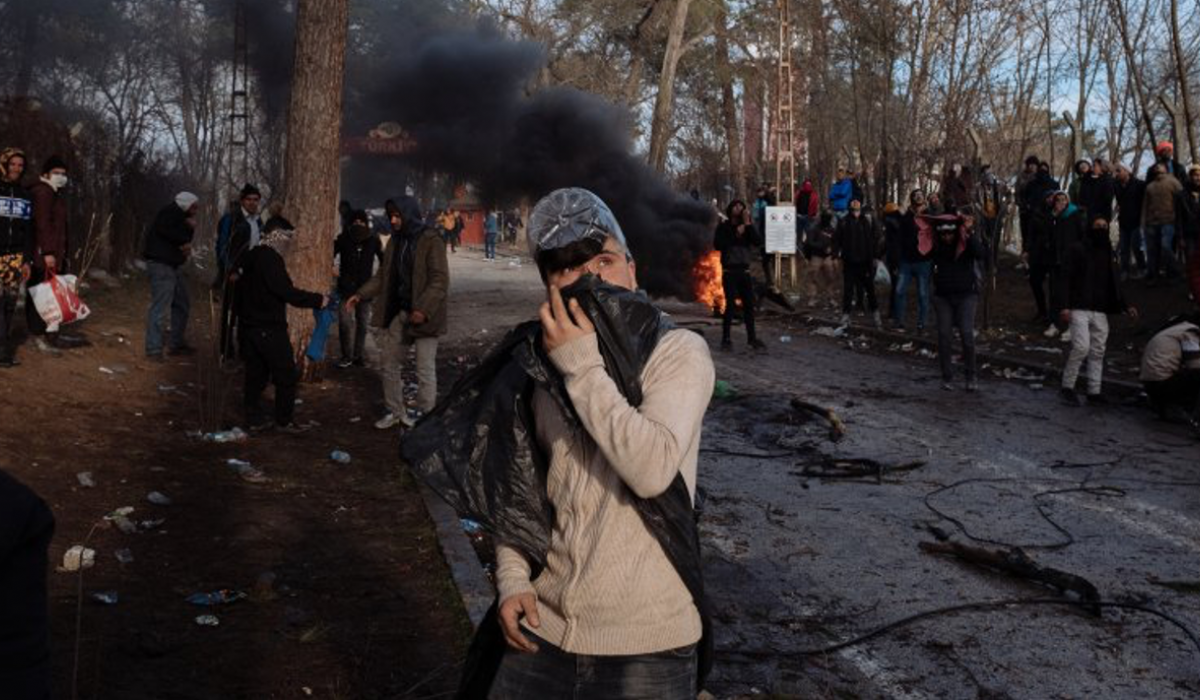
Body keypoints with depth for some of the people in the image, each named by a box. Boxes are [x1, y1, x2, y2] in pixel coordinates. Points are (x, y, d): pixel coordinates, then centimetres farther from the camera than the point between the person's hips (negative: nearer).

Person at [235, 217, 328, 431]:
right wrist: (318, 300, -16)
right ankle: (283, 420, 5)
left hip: (249, 325, 9)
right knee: (287, 375, 0)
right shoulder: (270, 259, -17)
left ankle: (253, 418, 18)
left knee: (255, 374, 14)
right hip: (270, 329, -9)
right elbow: (287, 292, -23)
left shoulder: (249, 257, 12)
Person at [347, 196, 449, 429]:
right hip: (398, 312, 7)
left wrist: (424, 309, -27)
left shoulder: (431, 241, -13)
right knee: (390, 365, 12)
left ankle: (424, 417, 12)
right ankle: (395, 412, 25)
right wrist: (361, 294, 1)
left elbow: (440, 280, -18)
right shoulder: (395, 241, 9)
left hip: (422, 315, -7)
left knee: (425, 370, 0)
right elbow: (383, 275, 14)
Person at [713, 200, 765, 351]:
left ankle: (751, 337, 14)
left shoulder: (748, 227, 12)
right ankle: (725, 339, -3)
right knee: (730, 304, -8)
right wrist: (736, 235, -14)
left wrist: (748, 224, -8)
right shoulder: (723, 227, 1)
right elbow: (717, 245, -13)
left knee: (749, 304, 5)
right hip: (730, 270, -4)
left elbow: (758, 242, -4)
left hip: (744, 270, 4)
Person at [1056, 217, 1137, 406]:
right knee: (1081, 347, -16)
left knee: (1098, 351, 6)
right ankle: (1067, 387, -3)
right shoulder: (1076, 248, -2)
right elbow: (1065, 278, -7)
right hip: (1079, 308, -6)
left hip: (1100, 311, 7)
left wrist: (1124, 306, 17)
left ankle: (1094, 392, 11)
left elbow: (1112, 283, 24)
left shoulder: (1106, 252, 17)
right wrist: (1065, 305, -16)